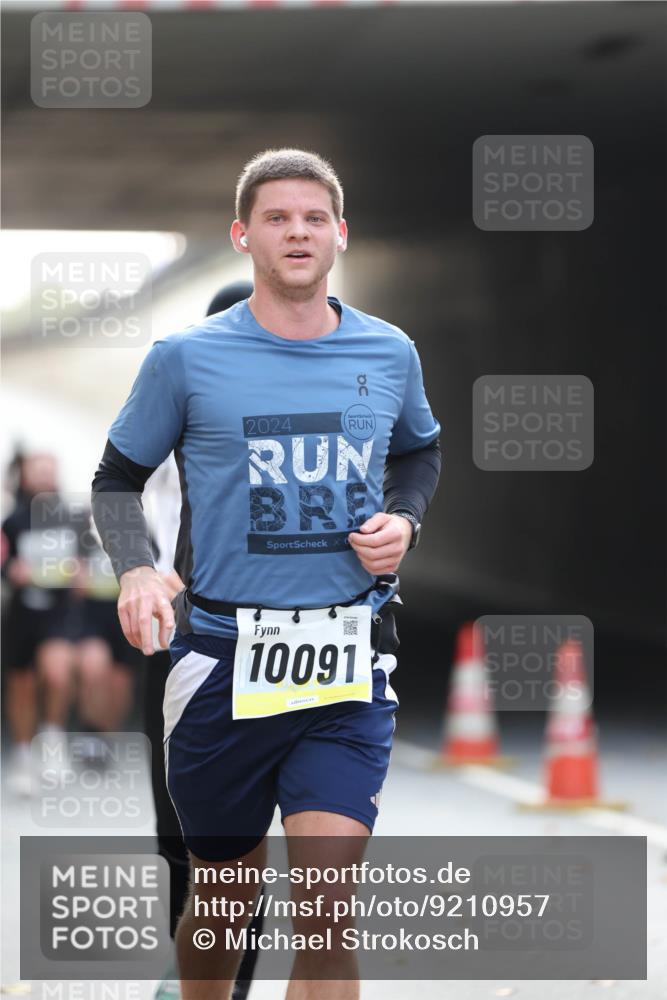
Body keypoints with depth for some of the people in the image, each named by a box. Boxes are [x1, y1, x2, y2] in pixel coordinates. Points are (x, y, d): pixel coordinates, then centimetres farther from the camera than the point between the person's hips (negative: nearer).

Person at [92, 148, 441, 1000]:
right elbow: (117, 479, 8)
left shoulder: (389, 354, 6)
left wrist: (403, 519, 5)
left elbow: (420, 450, 26)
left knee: (325, 908, -12)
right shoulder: (186, 360, -2)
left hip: (348, 670, 1)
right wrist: (134, 572, -11)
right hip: (222, 662, -1)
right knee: (225, 895, 12)